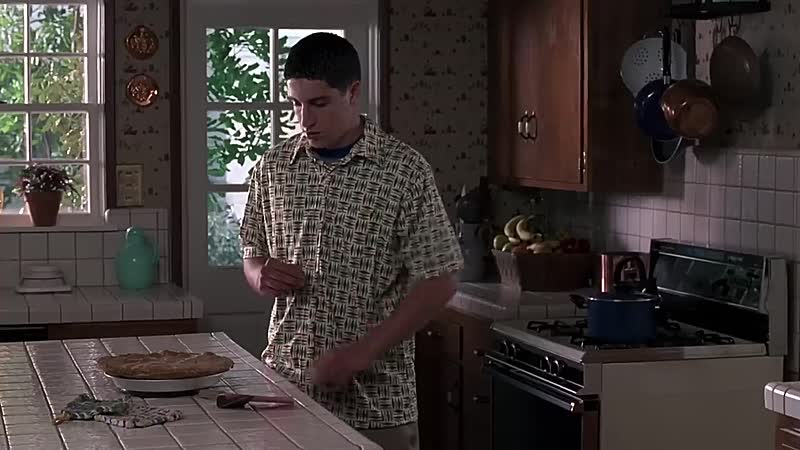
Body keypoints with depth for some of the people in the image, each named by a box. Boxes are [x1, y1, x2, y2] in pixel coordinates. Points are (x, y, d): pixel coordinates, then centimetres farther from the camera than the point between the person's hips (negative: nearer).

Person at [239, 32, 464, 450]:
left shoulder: (405, 170, -8)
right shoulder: (272, 167, 5)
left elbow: (439, 283, -8)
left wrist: (359, 354, -15)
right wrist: (260, 275, -8)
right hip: (285, 385, 3)